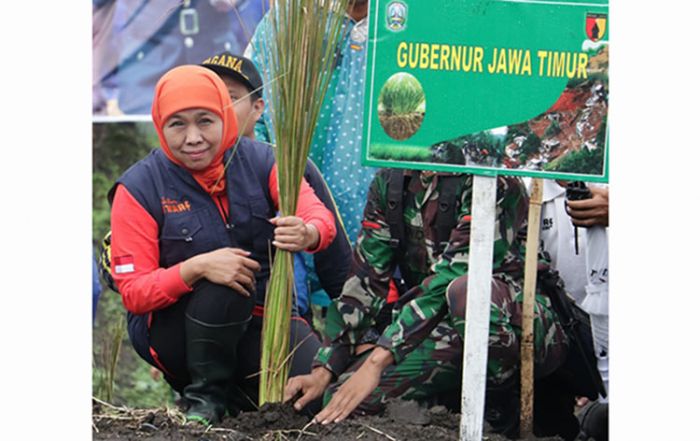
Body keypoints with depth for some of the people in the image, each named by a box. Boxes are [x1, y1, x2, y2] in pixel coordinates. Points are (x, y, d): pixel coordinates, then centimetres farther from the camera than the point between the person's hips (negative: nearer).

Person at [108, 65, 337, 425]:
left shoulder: (258, 162, -6)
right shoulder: (139, 188, -12)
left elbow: (319, 216, -20)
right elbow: (133, 293, -16)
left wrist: (307, 233, -46)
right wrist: (197, 268, -34)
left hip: (258, 318, 3)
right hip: (170, 326, -3)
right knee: (224, 285, -35)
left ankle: (237, 384, 11)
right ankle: (206, 394, -11)